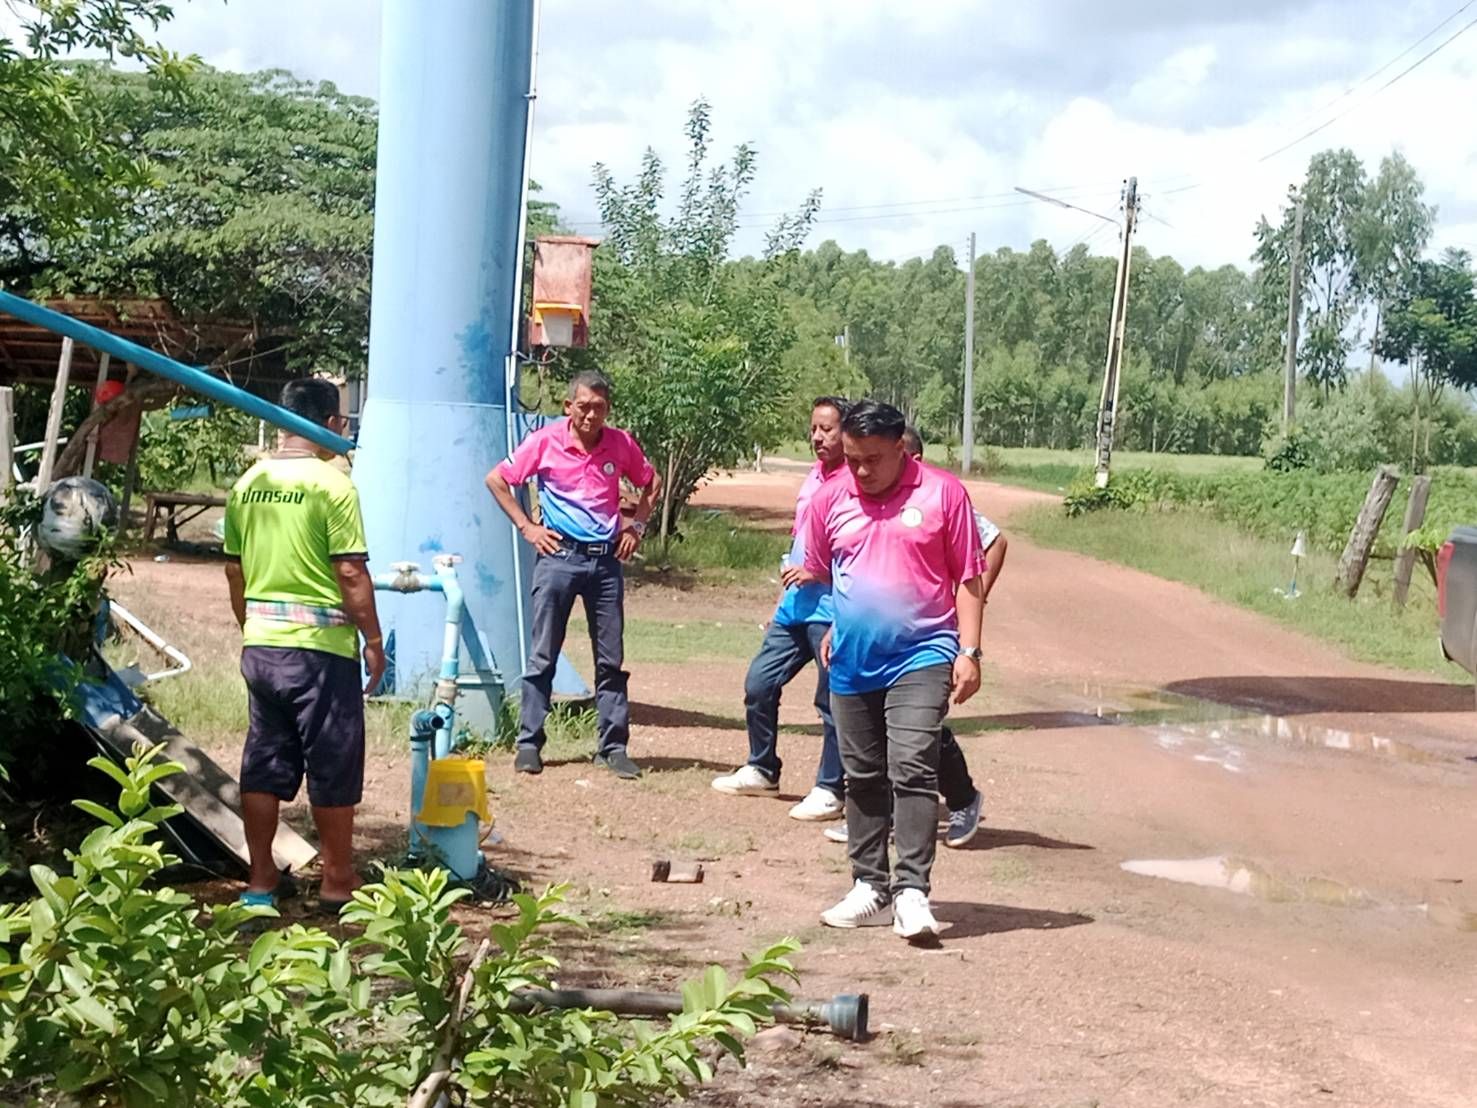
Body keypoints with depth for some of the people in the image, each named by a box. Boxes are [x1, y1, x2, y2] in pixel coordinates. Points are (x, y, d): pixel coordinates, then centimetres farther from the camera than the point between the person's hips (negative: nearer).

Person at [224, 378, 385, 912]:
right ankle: (337, 882, 13)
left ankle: (261, 879, 18)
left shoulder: (248, 483, 7)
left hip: (260, 644, 6)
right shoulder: (332, 484, -13)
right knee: (332, 768, 5)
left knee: (263, 764, 12)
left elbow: (234, 569, 12)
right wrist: (373, 639, -6)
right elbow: (351, 573, -15)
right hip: (321, 647, -6)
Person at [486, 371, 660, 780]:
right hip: (559, 555, -2)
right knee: (543, 656, 0)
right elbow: (496, 479, 3)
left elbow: (652, 484, 19)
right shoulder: (545, 442, -5)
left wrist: (636, 527, 7)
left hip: (606, 559, 3)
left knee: (611, 659, 4)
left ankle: (613, 747, 10)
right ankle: (529, 743, 7)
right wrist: (526, 527, -2)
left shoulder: (621, 445, 1)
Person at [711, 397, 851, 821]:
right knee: (759, 684, 11)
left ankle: (830, 790, 10)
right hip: (795, 606, 9)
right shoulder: (813, 477, 15)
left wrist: (816, 570, -20)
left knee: (832, 702, 0)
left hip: (832, 610, -9)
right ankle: (761, 770, 27)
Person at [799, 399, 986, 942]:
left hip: (921, 656, -4)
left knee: (912, 769, -15)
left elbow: (968, 578, 0)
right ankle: (870, 888, 21)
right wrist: (831, 630, 14)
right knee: (862, 776, 11)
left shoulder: (942, 492, -3)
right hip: (852, 662, 4)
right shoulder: (830, 499, 5)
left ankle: (911, 892, -14)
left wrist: (968, 651, -6)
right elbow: (816, 576, 18)